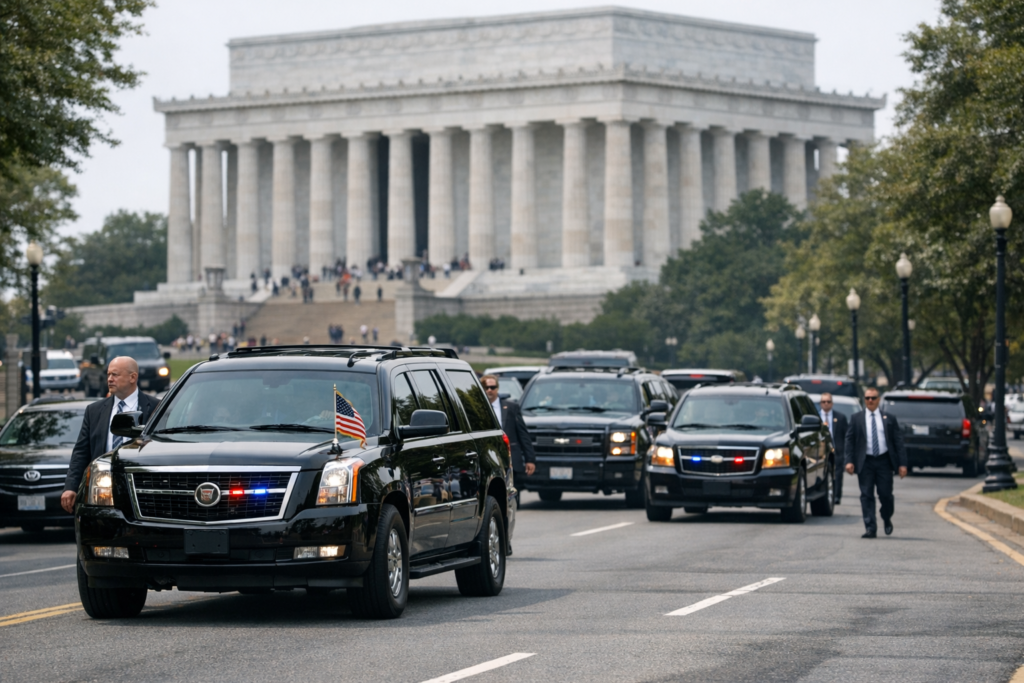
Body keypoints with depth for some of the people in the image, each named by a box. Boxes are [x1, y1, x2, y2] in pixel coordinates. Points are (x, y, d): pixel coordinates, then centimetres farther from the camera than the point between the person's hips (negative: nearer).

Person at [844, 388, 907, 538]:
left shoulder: (889, 419, 8)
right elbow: (850, 441, 4)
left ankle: (887, 520, 26)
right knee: (866, 496, -4)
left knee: (885, 494, -1)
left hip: (884, 462, 0)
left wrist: (902, 464, -1)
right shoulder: (857, 419, 8)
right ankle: (870, 528, -3)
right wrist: (849, 461, -9)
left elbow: (898, 441, 6)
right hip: (865, 462, 0)